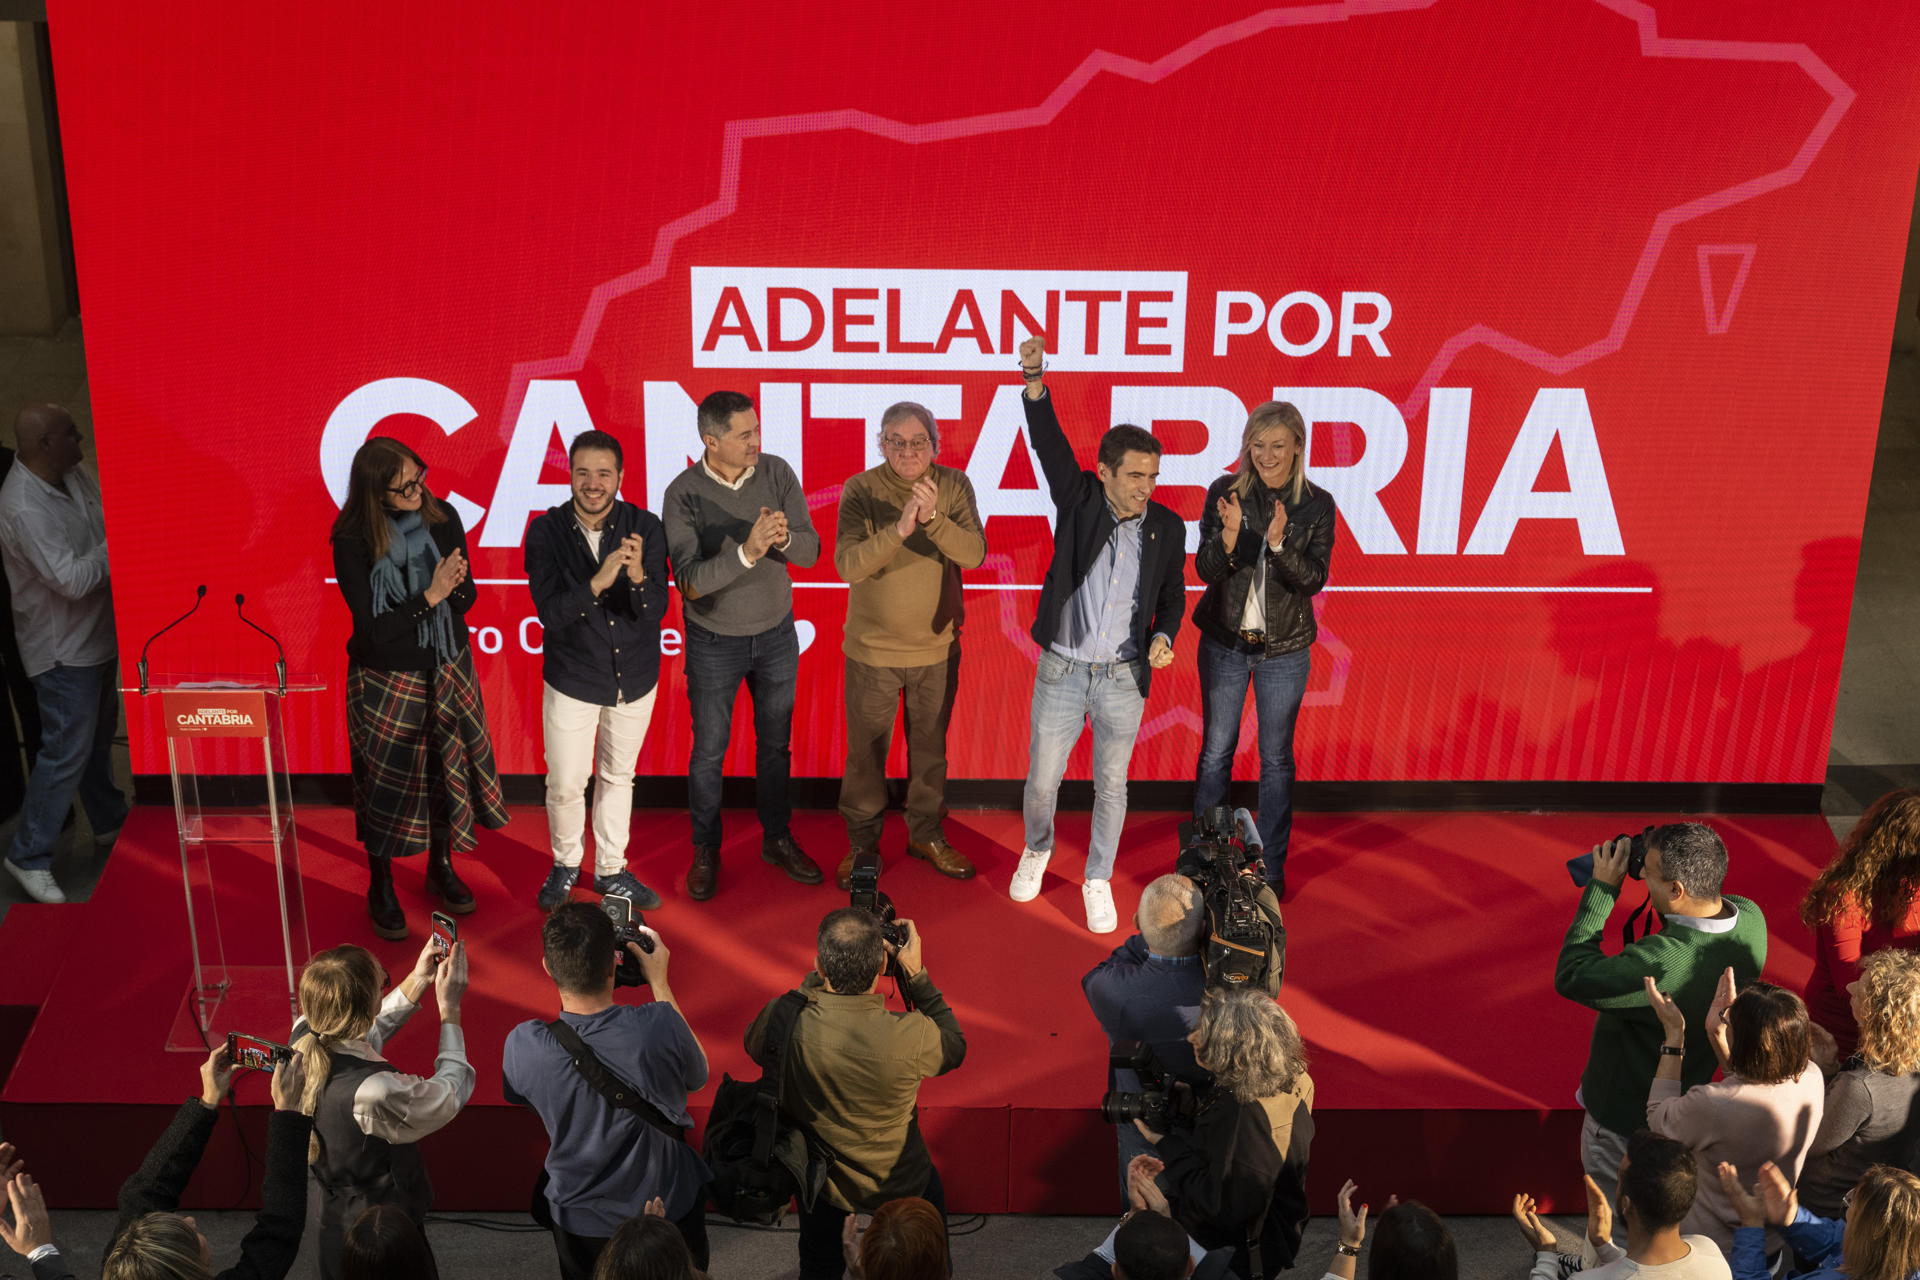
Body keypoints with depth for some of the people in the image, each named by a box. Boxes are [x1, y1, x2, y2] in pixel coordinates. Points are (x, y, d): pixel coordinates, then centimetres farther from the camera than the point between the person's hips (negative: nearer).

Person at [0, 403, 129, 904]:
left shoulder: (72, 478, 0)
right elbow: (71, 580, -30)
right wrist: (115, 546, -19)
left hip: (95, 637, 10)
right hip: (63, 649, -10)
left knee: (98, 734, 24)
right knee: (66, 752, -5)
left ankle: (110, 821, 42)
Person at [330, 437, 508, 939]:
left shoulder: (441, 518, -8)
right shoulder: (352, 542, -19)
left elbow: (467, 598, -2)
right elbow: (374, 628, -19)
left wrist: (455, 585, -25)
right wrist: (430, 596, -28)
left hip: (448, 670, 4)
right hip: (387, 680, -4)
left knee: (446, 766, 16)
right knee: (386, 780, 7)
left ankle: (441, 868, 38)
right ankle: (380, 888, 26)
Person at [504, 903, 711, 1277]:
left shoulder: (523, 1046, -27)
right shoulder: (659, 1025, -31)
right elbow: (697, 1077, -6)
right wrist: (659, 982, -2)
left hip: (581, 1222, 1)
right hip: (672, 1208, -1)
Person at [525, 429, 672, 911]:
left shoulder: (645, 527, -14)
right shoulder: (546, 531, -15)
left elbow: (655, 612, -18)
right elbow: (550, 614, -22)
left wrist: (637, 576, -39)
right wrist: (599, 581, -38)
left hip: (635, 677, 2)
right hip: (572, 679, -1)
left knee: (618, 776, 19)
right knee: (566, 785, 7)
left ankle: (611, 870, 38)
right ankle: (565, 864, 35)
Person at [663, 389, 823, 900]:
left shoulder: (777, 473, -10)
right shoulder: (684, 494, -19)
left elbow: (811, 551, -11)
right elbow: (691, 582, -25)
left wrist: (783, 538, -34)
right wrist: (747, 551, -39)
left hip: (777, 634, 3)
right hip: (715, 642, -3)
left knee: (775, 744, 16)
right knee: (709, 750, 10)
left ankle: (778, 839, 34)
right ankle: (706, 851, 28)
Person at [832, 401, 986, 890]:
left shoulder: (954, 486, -6)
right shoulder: (861, 490, -12)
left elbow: (974, 553, -17)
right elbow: (848, 564, -22)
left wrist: (932, 518, -33)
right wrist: (898, 529, -35)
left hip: (936, 646, 2)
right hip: (872, 648, -2)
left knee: (930, 747, 17)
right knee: (866, 751, 10)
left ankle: (926, 834, 35)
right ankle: (862, 842, 27)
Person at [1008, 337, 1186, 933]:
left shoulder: (1167, 527, -1)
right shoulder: (1079, 499, -5)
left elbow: (1173, 595, 10)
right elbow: (1049, 444, -20)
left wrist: (1163, 636, -11)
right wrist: (1034, 380, -35)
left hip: (1123, 678, 1)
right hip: (1062, 672, -1)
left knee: (1111, 786, 10)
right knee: (1042, 780, 9)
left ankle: (1098, 880, 29)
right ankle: (1037, 850, 39)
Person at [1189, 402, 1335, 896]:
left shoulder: (1317, 504, -5)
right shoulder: (1224, 492, -5)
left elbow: (1314, 580, -10)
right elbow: (1206, 569, -7)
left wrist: (1278, 544, -27)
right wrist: (1229, 534, -27)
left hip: (1284, 650, 0)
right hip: (1225, 642, 0)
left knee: (1276, 759, 8)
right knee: (1215, 753, 9)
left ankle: (1272, 867, 19)